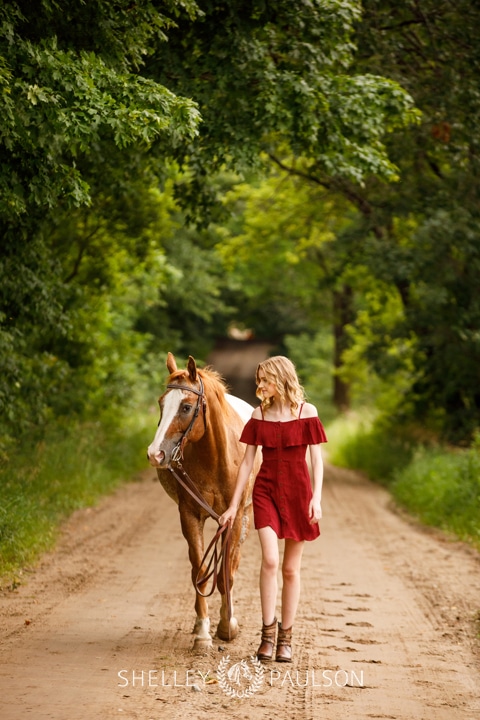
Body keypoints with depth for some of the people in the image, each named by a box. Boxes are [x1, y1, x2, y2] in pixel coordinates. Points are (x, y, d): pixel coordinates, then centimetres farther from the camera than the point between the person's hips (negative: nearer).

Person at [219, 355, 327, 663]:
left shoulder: (307, 412, -2)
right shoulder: (260, 414, 5)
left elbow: (316, 459, -3)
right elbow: (247, 462, 7)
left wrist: (317, 497, -16)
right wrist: (233, 505, 5)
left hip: (297, 491, -1)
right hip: (266, 490, 1)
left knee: (291, 568, 5)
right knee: (270, 560, -17)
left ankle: (286, 637, 15)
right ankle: (268, 631, -6)